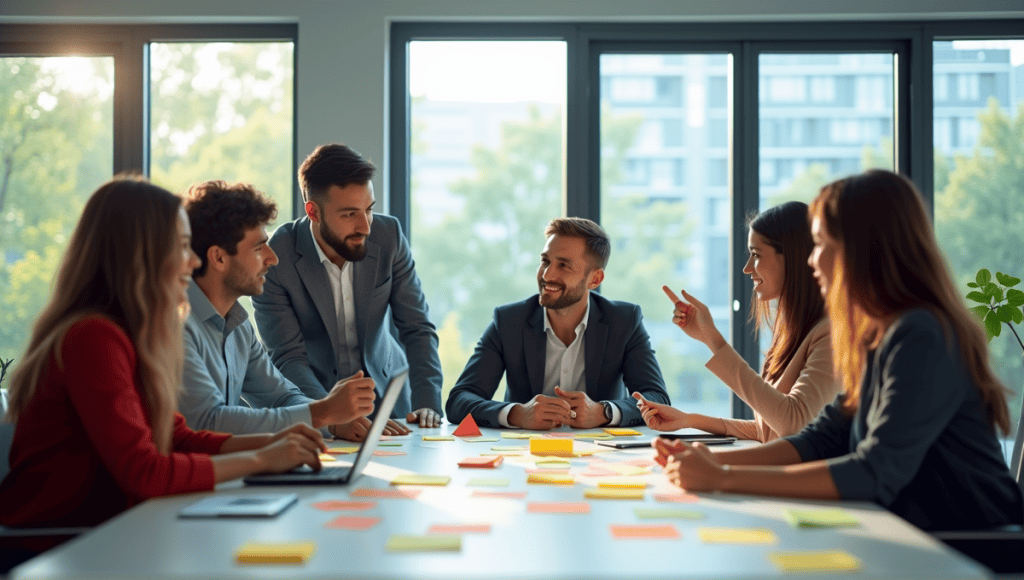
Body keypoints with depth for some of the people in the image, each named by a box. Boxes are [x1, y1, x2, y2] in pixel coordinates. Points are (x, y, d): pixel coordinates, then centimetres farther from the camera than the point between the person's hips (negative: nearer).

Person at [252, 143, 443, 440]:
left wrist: (427, 403, -20)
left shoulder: (388, 235, -8)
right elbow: (288, 359, -19)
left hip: (386, 393, 1)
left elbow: (417, 329, -5)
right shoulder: (273, 259, -18)